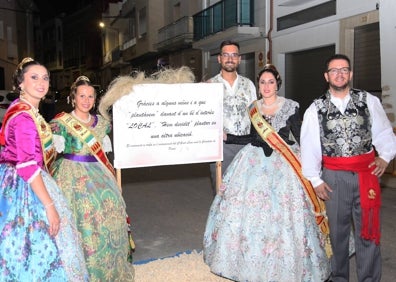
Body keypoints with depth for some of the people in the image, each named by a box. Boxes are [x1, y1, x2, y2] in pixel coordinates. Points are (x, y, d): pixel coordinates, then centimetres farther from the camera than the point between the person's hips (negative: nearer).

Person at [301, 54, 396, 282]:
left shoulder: (369, 101, 2)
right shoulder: (316, 109, 1)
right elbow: (309, 147, 1)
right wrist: (315, 180, 0)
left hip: (366, 173, 0)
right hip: (334, 176, 0)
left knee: (368, 231, 5)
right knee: (337, 231, 13)